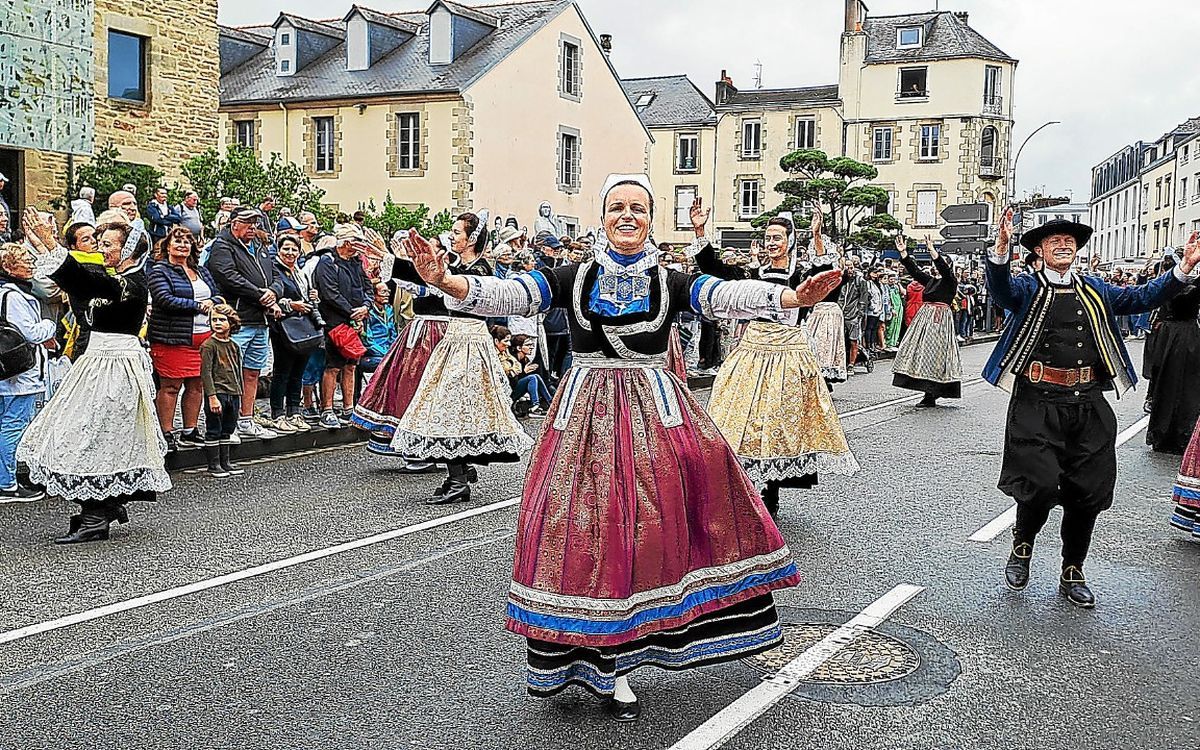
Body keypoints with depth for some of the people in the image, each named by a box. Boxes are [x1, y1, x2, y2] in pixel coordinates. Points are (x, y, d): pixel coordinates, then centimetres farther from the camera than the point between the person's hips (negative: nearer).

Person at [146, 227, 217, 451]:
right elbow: (165, 299, -15)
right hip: (173, 337, -6)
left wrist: (213, 305, -2)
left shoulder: (202, 271, 20)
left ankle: (189, 432, 17)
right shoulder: (159, 271, -2)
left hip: (203, 336, 7)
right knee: (170, 386, -4)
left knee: (196, 385, 8)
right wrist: (198, 306, -12)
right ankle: (167, 434, 2)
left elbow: (215, 296, 21)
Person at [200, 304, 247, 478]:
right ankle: (213, 465, 8)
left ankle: (225, 462, 24)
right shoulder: (208, 345, -8)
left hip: (233, 394, 7)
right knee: (213, 431, 1)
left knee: (227, 430, 14)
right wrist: (212, 397, -18)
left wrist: (239, 398, 17)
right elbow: (206, 373, -12)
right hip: (217, 393, -7)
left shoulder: (234, 346, 12)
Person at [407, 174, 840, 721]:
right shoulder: (573, 278, 3)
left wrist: (793, 296, -30)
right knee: (585, 525, -3)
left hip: (655, 410, 1)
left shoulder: (670, 282, 3)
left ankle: (613, 666, 17)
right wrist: (447, 282, -27)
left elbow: (729, 296, -12)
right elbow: (506, 294, -9)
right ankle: (611, 667, 11)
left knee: (645, 524, -1)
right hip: (586, 412, 0)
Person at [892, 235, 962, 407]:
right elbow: (914, 270, 13)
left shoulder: (950, 281, -2)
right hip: (924, 318, 7)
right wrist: (903, 253, 6)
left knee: (934, 354, -9)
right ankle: (930, 393, 8)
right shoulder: (930, 281, 16)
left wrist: (932, 251, -30)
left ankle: (931, 395, -8)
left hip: (940, 320, -7)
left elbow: (944, 269, -20)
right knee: (921, 352, 3)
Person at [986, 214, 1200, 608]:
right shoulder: (1028, 288, 3)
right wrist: (1001, 248, -37)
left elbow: (1144, 297, 12)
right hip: (1038, 404, -4)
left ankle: (1073, 574, 25)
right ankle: (1021, 549, 18)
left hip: (1090, 405, 4)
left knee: (1089, 492, 7)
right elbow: (999, 288, -18)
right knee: (1041, 485, -13)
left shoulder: (1095, 291, 16)